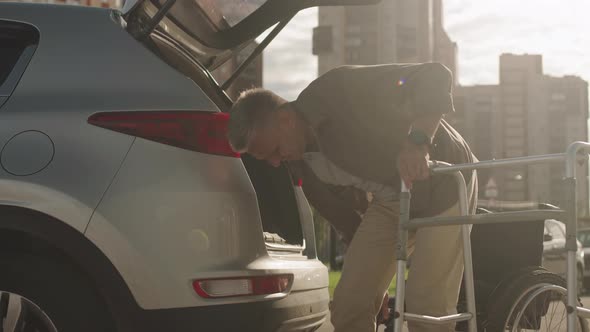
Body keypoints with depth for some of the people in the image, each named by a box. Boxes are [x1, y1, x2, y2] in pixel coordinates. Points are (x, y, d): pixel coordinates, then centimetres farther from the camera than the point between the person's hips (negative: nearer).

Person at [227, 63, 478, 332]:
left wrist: (417, 141, -47)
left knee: (427, 306, -12)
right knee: (348, 304, -3)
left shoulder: (338, 91, -29)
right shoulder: (298, 161, -5)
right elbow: (339, 209, 9)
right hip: (389, 199, 7)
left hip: (442, 184, -6)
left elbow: (436, 76, -32)